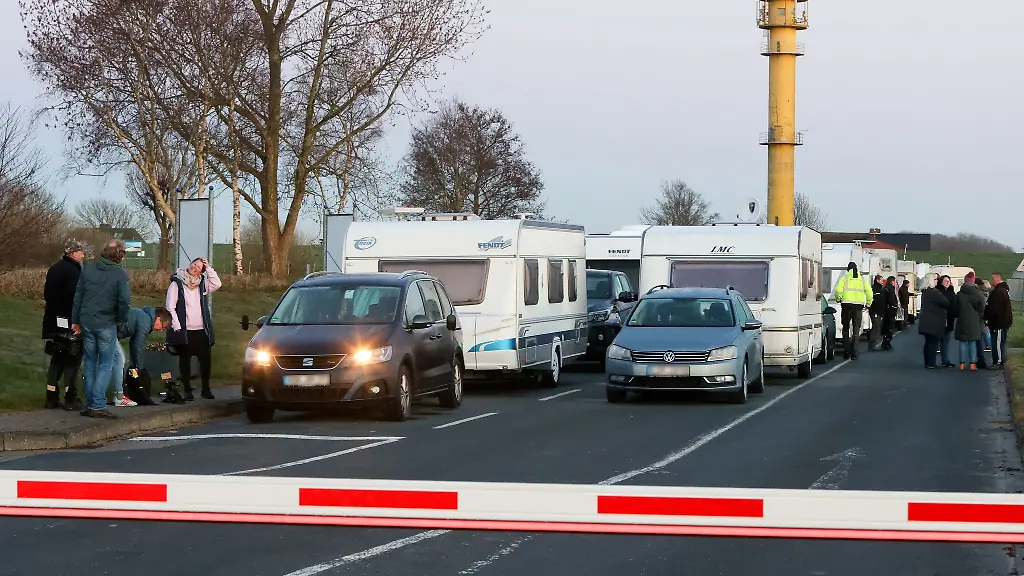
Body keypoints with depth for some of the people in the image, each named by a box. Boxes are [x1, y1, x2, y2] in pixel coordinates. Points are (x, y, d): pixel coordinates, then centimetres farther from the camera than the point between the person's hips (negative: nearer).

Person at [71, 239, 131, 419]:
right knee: (105, 365, 2)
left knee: (90, 364, 14)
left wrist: (75, 321, 13)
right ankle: (98, 405, -6)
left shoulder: (87, 269, 4)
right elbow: (125, 300, -18)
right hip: (107, 325, -4)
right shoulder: (120, 274, -11)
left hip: (87, 323, 4)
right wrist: (122, 319, 0)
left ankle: (90, 404, 16)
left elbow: (78, 296, 6)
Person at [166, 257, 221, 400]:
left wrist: (208, 268, -4)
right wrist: (177, 326, -12)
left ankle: (206, 388, 13)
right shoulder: (177, 284, -1)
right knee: (185, 360, 3)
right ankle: (187, 390, 10)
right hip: (184, 330, -3)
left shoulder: (202, 284, 11)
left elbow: (217, 284, -5)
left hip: (201, 330, 3)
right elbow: (170, 307, -5)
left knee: (205, 359, 1)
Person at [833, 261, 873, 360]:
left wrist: (838, 299, 6)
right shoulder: (862, 279, 11)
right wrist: (868, 303, 15)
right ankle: (854, 353, -2)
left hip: (847, 305, -2)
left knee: (846, 329, 12)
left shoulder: (844, 278, 2)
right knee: (856, 330, 6)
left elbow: (838, 290, -11)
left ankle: (846, 352, 7)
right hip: (858, 306, 2)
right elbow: (869, 292, 4)